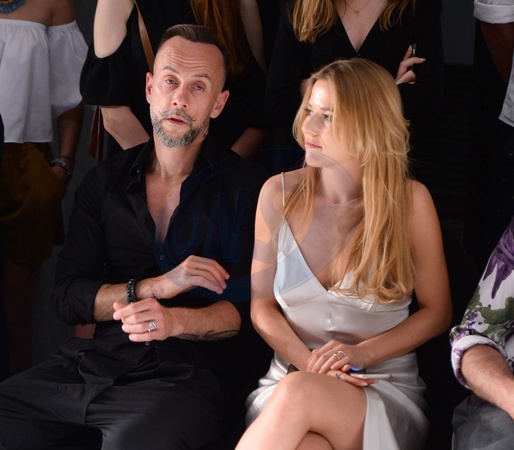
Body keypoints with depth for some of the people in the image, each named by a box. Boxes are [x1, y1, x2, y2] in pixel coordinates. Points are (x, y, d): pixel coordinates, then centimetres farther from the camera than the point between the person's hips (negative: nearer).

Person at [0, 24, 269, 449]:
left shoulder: (247, 188, 2)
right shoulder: (105, 181, 13)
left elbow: (251, 308, -3)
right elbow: (68, 297, 7)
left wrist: (175, 321, -21)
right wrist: (156, 287, -8)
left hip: (187, 372, -4)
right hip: (96, 361, 5)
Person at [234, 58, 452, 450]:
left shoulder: (410, 200, -2)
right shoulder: (279, 194, 4)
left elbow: (437, 311, 5)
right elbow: (262, 304, 7)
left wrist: (362, 352, -10)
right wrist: (307, 362, -11)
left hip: (387, 388, 0)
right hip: (289, 379, 0)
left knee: (299, 394, -37)